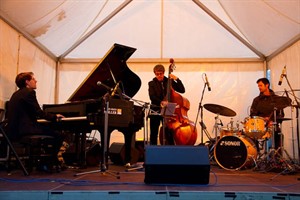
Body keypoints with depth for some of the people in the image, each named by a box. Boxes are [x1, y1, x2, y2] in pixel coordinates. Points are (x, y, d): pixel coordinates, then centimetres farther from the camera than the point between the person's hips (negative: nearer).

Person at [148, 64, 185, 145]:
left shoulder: (169, 82, 8)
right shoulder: (152, 83, 4)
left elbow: (182, 90, 2)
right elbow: (152, 96, -13)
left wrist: (177, 79, -9)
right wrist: (161, 102, -31)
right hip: (156, 111, 0)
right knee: (153, 133, 4)